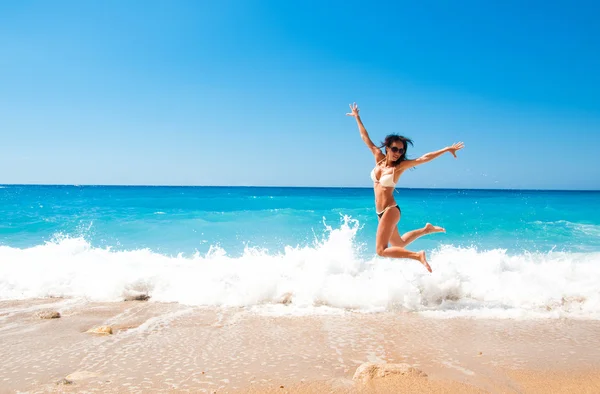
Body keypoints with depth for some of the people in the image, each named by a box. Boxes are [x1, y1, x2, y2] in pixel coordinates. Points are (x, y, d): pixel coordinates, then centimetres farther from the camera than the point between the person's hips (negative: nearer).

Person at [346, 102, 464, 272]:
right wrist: (357, 118, 12)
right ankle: (427, 229, 41)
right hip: (381, 212, 7)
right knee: (399, 244, 24)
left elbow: (424, 158, -15)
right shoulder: (379, 158, 3)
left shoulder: (400, 166, -10)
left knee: (381, 250, -15)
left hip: (390, 210, -7)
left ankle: (418, 255, -10)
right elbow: (366, 139, 9)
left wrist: (447, 149, -20)